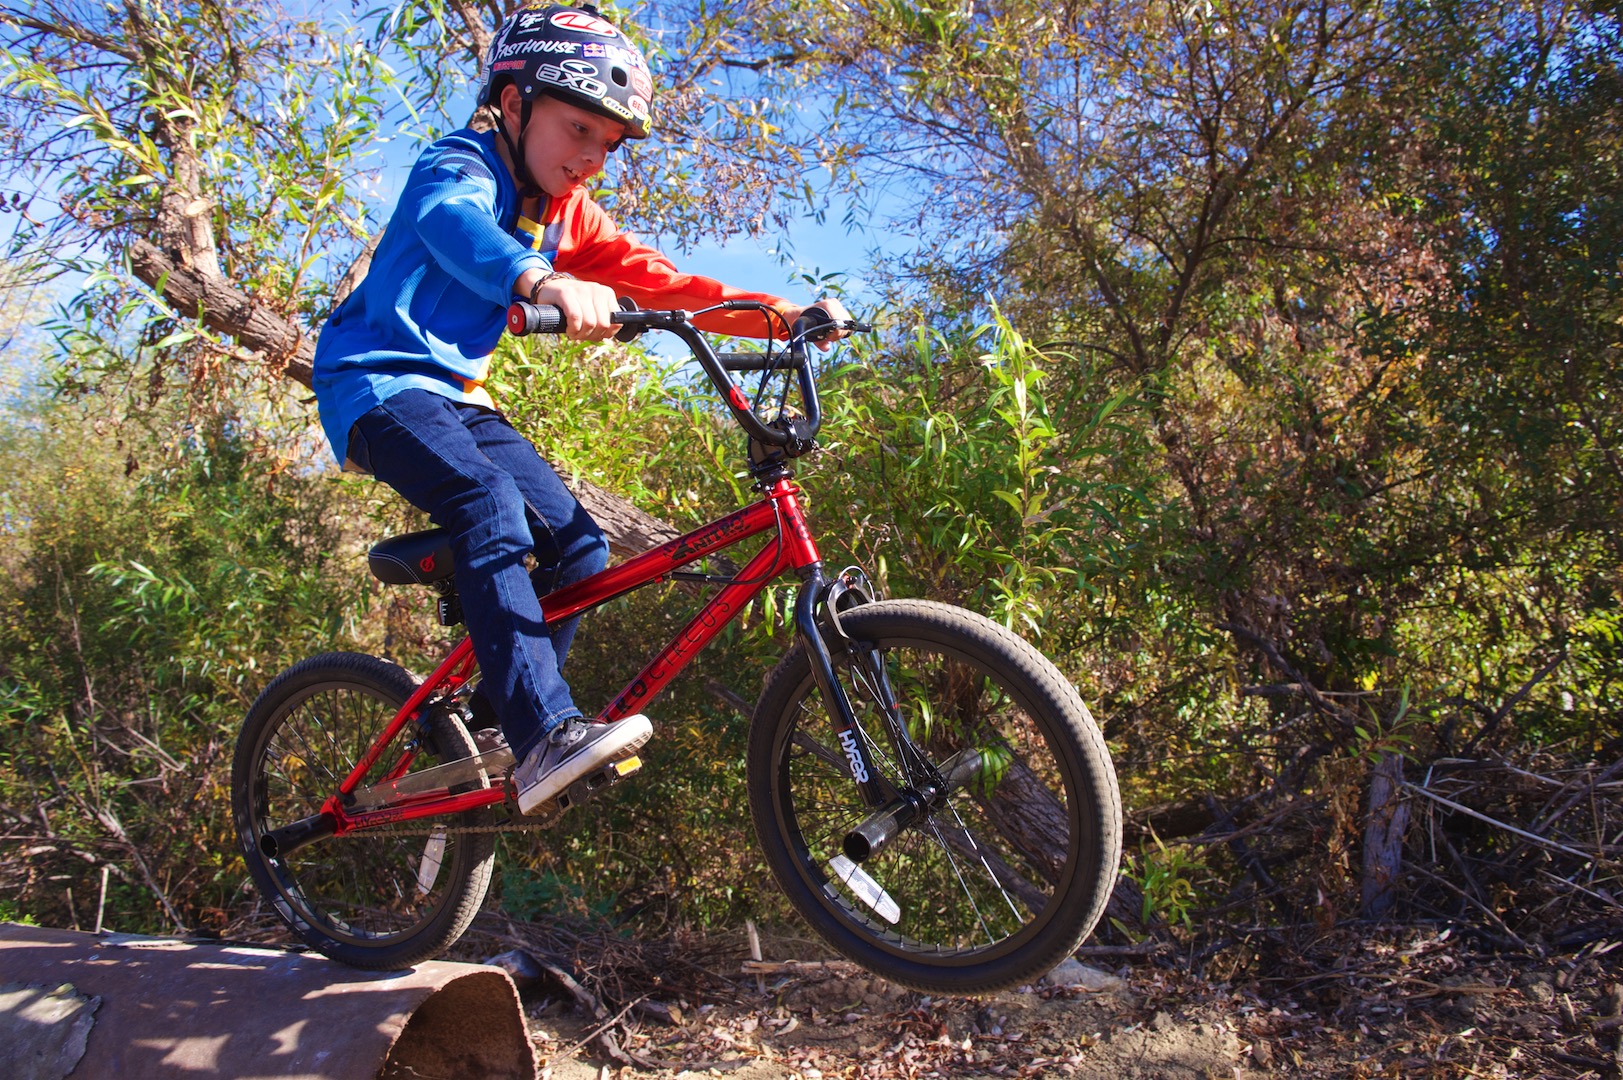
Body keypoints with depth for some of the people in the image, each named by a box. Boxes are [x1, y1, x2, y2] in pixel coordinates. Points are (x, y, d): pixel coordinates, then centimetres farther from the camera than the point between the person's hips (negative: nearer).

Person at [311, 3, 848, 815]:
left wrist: (787, 314, -16)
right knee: (491, 507, -33)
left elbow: (660, 281, -2)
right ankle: (546, 736, -38)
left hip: (458, 395, 8)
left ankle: (487, 727, 6)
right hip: (378, 382, -7)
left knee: (578, 546, -7)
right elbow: (453, 222, -39)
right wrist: (546, 282, -62)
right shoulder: (461, 166, -14)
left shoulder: (568, 217, 8)